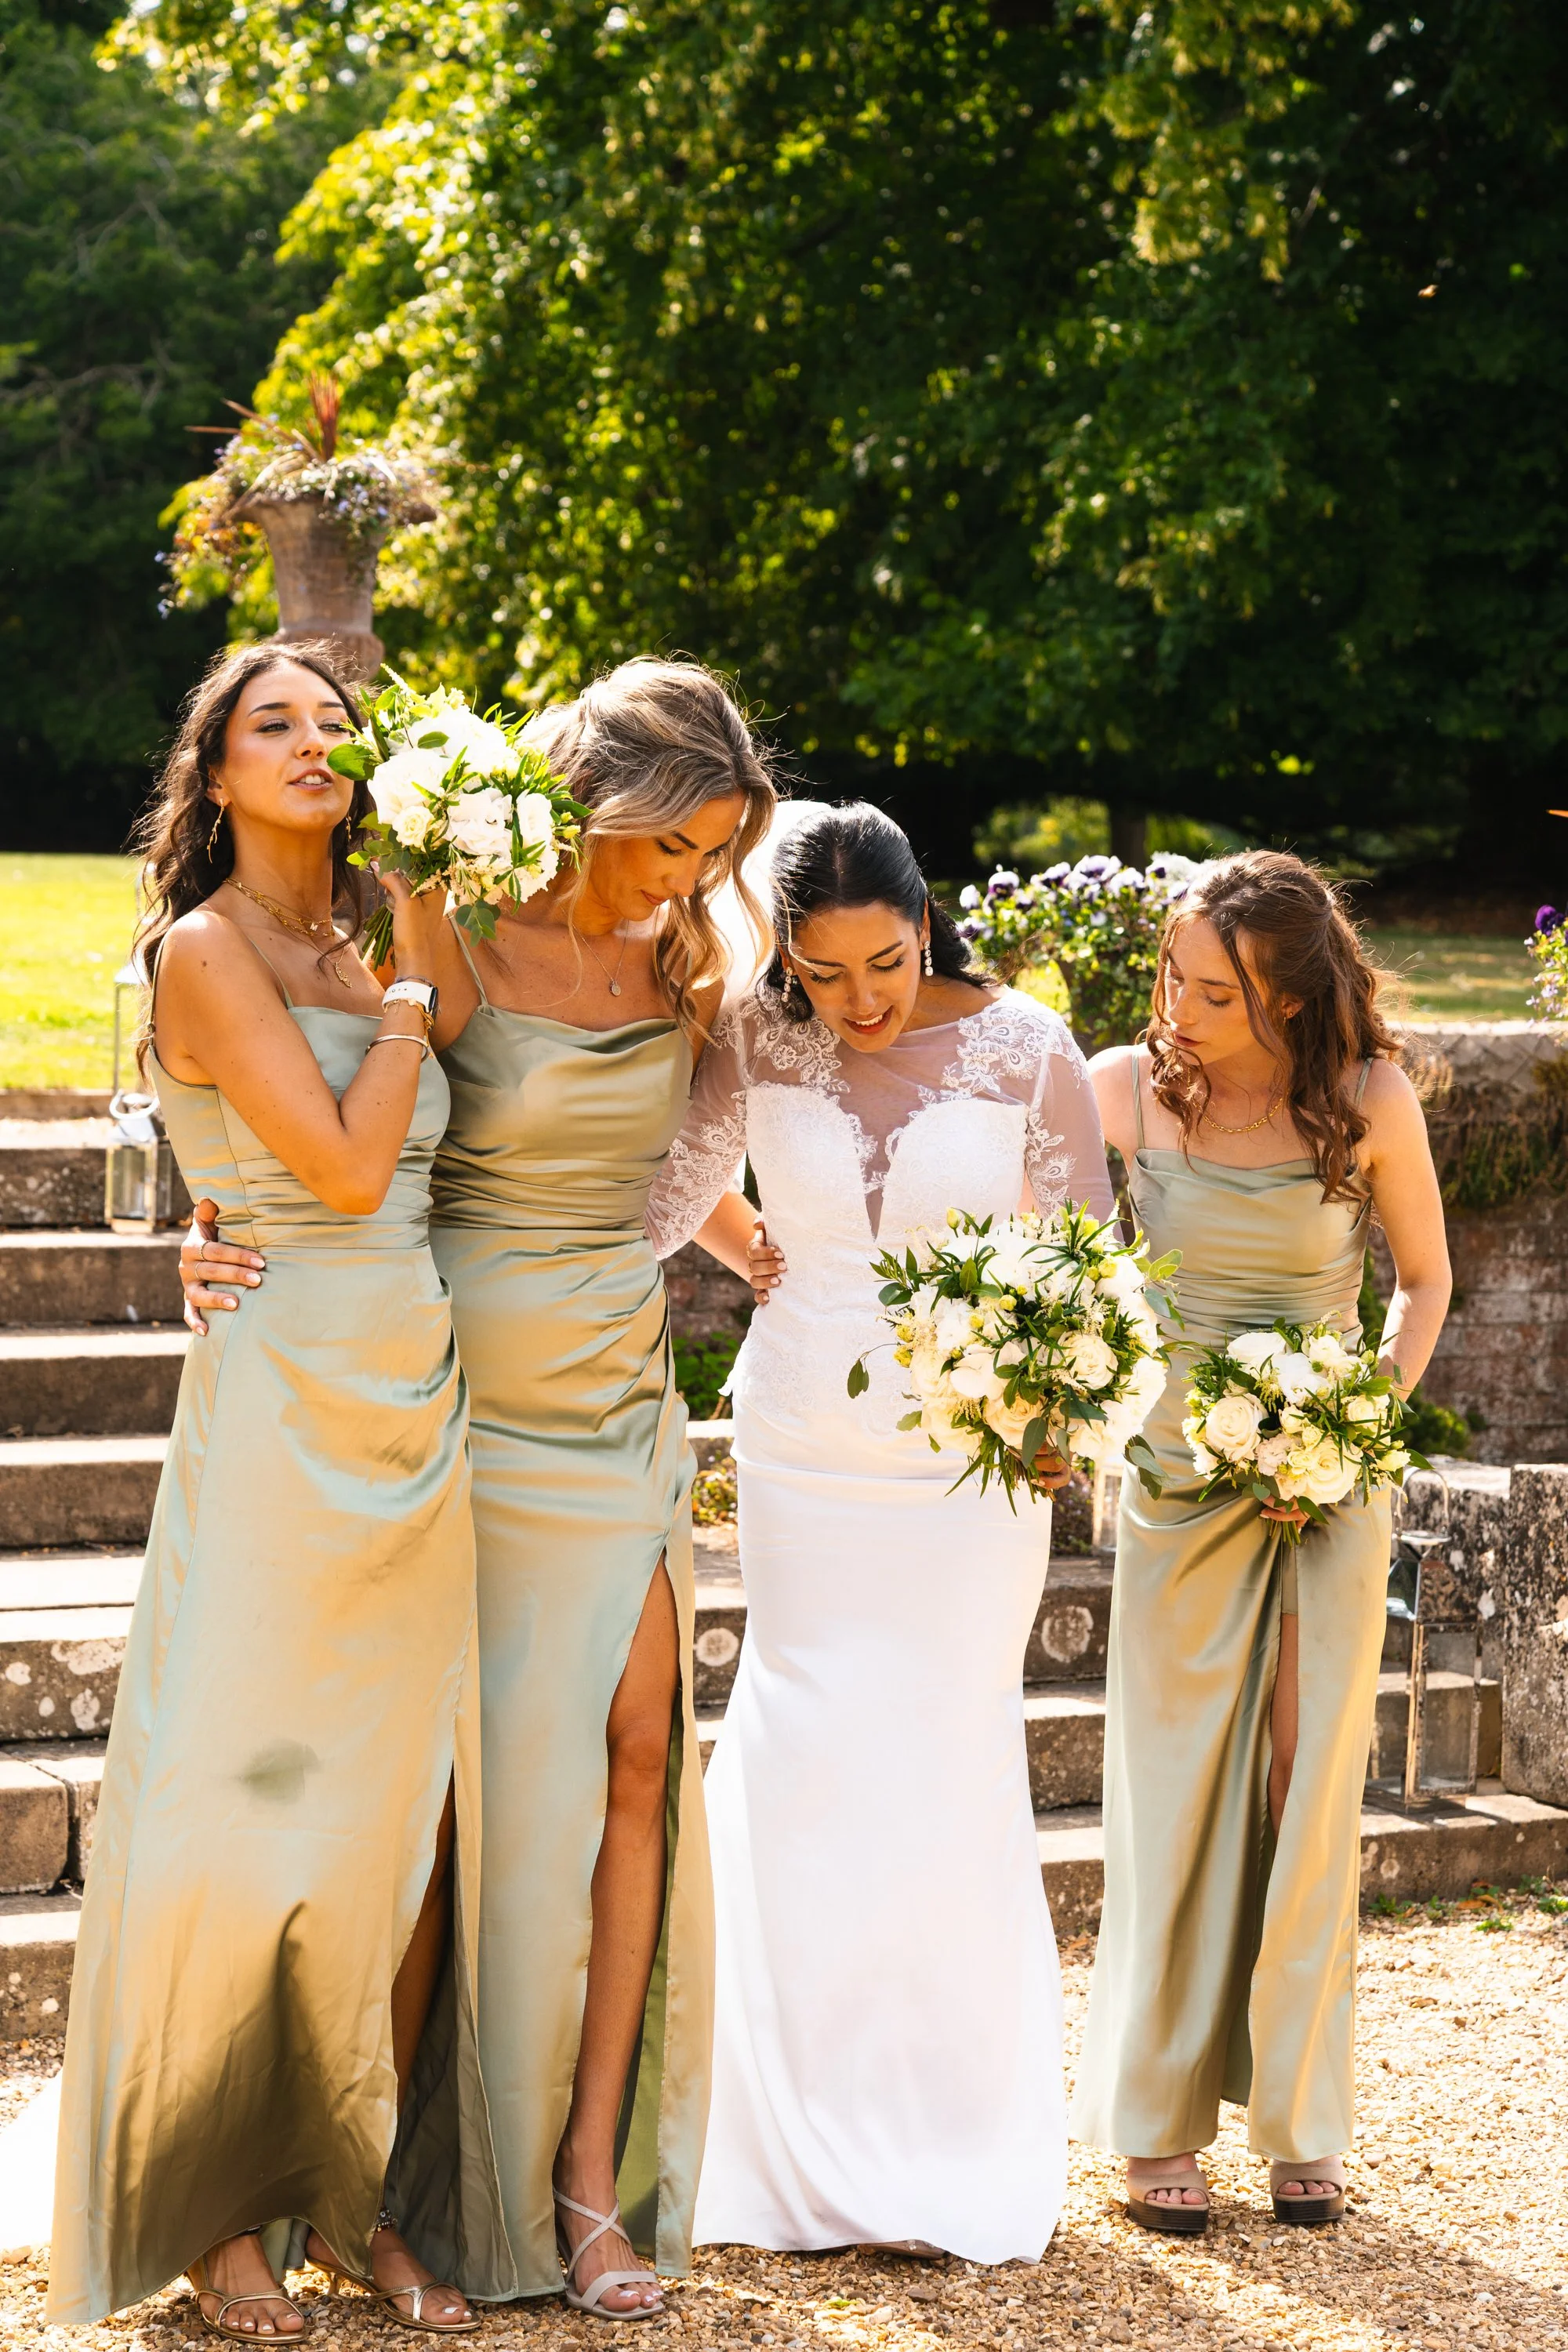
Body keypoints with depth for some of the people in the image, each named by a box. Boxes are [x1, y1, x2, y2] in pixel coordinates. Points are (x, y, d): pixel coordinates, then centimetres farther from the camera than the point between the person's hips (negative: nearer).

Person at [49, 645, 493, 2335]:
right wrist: (411, 980, -5)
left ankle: (362, 2197, 14)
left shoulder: (359, 949, 15)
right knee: (253, 1801, -2)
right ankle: (217, 2212, 9)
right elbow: (345, 1168, -13)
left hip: (424, 1417, 7)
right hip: (283, 1414, -6)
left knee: (414, 1814, 5)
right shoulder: (206, 950, -6)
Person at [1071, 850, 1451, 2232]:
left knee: (1310, 1793, 1)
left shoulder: (1370, 1103, -7)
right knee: (1176, 1795, 2)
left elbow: (1425, 1278, 7)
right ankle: (1158, 2121, 12)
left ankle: (1301, 2118, 12)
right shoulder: (1125, 1091, -6)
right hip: (1179, 1478, 0)